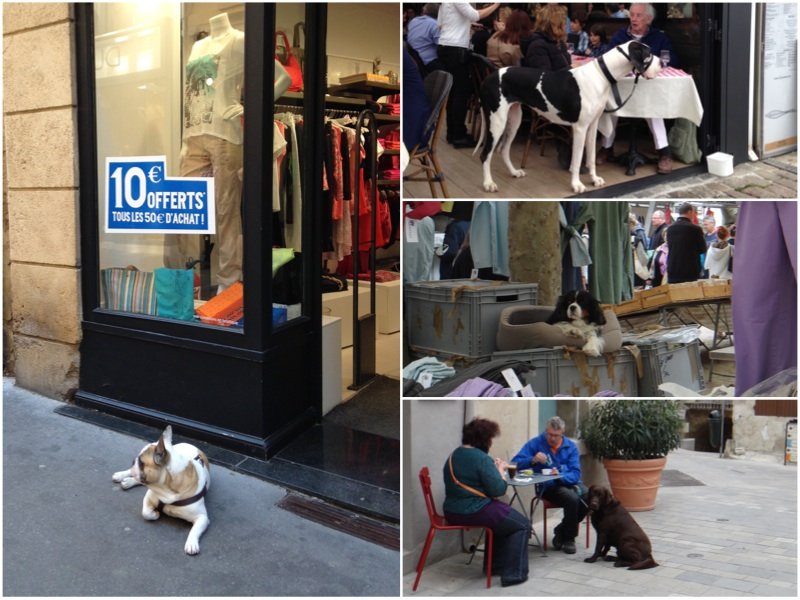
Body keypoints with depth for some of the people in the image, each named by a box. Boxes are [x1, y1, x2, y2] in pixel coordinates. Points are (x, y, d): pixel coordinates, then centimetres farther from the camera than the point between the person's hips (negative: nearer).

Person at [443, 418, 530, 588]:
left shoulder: (454, 456, 10)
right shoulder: (481, 458, -17)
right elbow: (498, 490, -18)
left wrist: (494, 468, 11)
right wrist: (500, 470, -1)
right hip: (474, 512, -9)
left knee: (504, 517, 31)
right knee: (522, 525, 8)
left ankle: (494, 565, 35)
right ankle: (513, 574, 3)